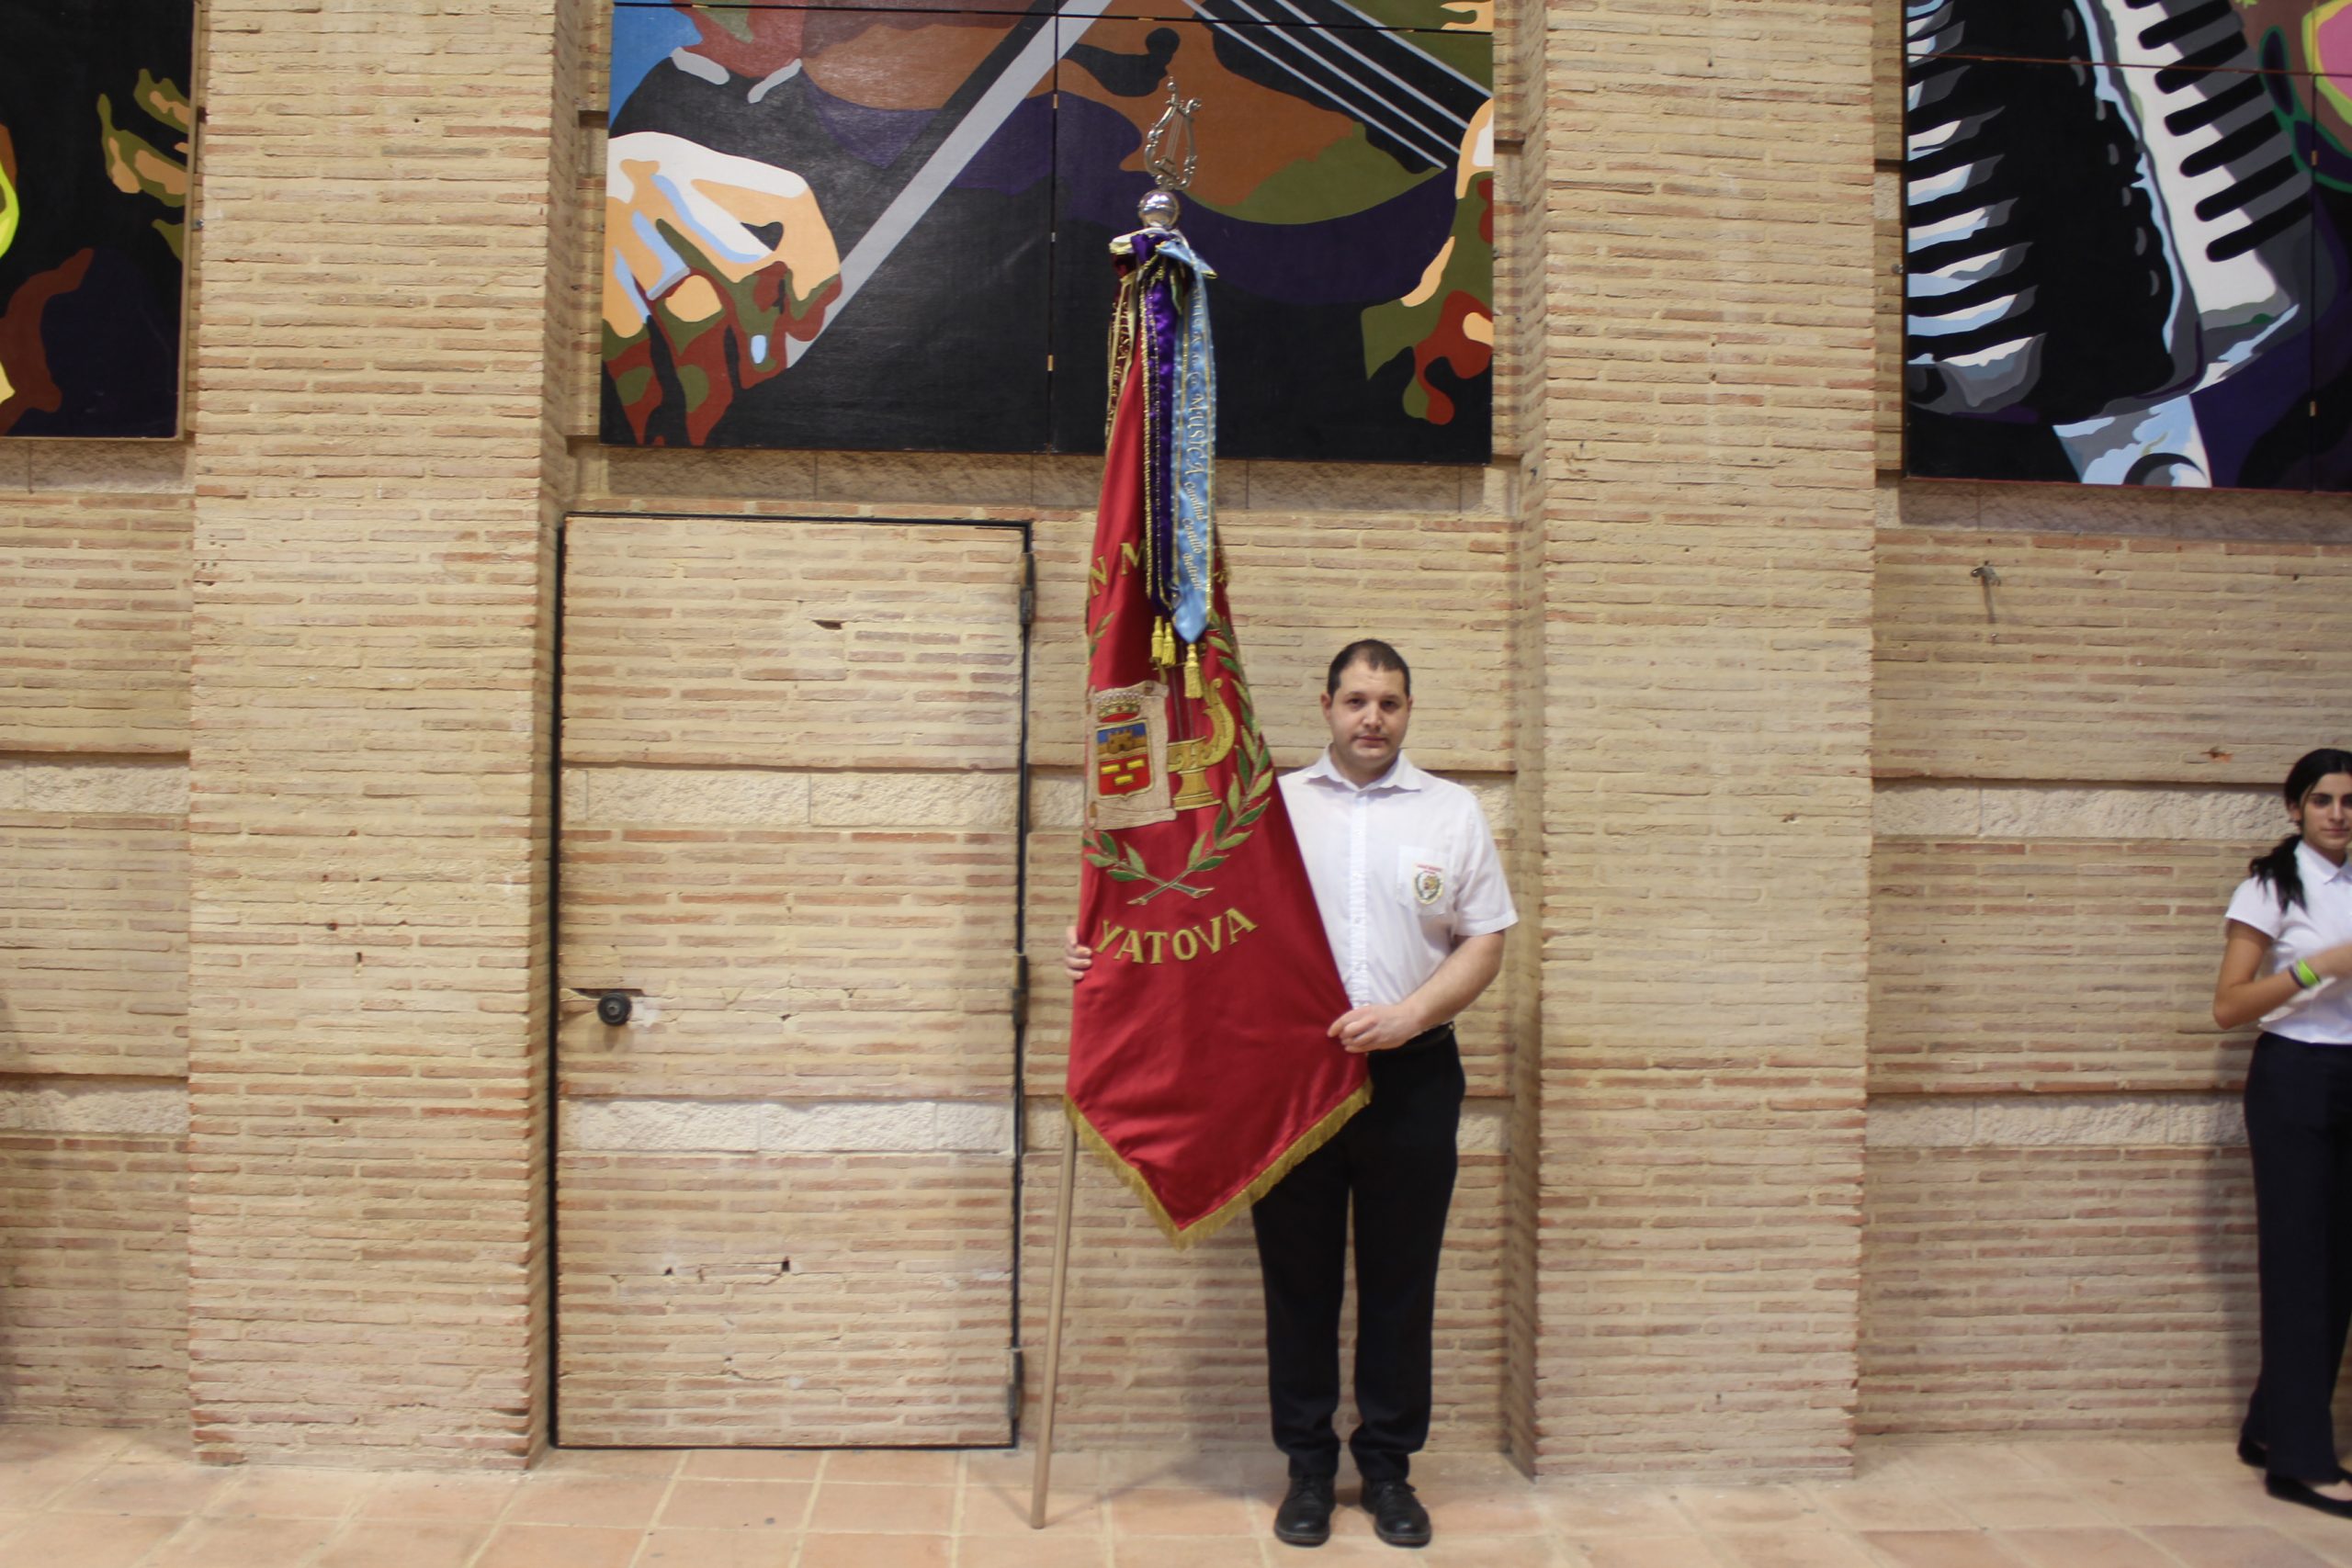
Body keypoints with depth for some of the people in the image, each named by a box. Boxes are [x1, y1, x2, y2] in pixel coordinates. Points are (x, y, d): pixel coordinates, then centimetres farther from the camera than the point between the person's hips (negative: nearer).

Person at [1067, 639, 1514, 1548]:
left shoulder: (1453, 812, 7)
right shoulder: (1270, 806, 6)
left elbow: (1484, 943, 4)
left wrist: (1407, 1014, -9)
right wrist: (1105, 951, -8)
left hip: (1411, 1073, 1)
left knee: (1401, 1280, 8)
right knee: (1298, 1277, 7)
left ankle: (1389, 1465, 23)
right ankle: (1308, 1465, 21)